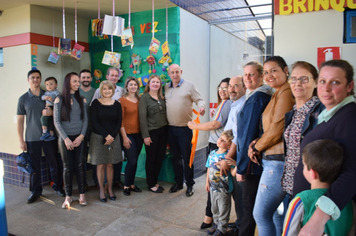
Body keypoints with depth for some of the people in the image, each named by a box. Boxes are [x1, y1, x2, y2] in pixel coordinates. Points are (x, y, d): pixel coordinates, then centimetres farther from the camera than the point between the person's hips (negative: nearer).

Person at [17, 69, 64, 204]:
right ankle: (35, 191, 21)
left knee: (54, 163, 7)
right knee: (35, 166, 6)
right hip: (32, 138, -1)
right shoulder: (23, 99, 3)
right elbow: (20, 120, 3)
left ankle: (57, 186, 23)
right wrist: (21, 140, -1)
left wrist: (52, 112, -14)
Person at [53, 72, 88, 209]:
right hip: (65, 138, -2)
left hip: (79, 137, 2)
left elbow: (85, 119, 5)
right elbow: (57, 121, -4)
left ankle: (82, 194, 15)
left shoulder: (82, 100, 7)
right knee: (67, 167, 3)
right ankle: (68, 196, 15)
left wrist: (81, 136, -7)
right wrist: (66, 138, -10)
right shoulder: (59, 100, 0)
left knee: (80, 165, 4)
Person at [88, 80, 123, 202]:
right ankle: (101, 190, 17)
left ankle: (110, 189, 21)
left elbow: (119, 122, 2)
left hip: (113, 137, 2)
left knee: (110, 164, 8)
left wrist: (111, 136, -10)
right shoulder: (96, 103, -2)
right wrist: (106, 135, -14)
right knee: (100, 165, 4)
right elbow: (94, 122, -7)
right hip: (98, 137, -2)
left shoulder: (117, 104, 5)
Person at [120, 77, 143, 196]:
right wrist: (124, 137, -11)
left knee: (134, 160, 9)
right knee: (132, 161, -5)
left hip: (138, 134, 5)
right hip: (128, 134, -4)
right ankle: (126, 185, 14)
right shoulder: (122, 100, -4)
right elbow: (120, 120, -7)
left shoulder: (140, 100, 10)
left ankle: (132, 184, 25)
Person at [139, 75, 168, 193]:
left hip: (163, 131, 6)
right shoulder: (144, 97, -6)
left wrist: (167, 129, 7)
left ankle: (155, 182, 25)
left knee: (160, 158, 10)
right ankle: (151, 184, 18)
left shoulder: (162, 98, 11)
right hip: (152, 132, -5)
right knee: (151, 159, 4)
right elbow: (142, 117, -10)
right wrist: (145, 135, -14)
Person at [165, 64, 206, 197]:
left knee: (187, 157, 1)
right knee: (176, 157, 14)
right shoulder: (166, 87, 11)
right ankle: (178, 182, 28)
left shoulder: (189, 85, -1)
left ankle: (190, 184, 16)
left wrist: (201, 106, -24)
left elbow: (199, 100, -2)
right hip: (171, 128, 4)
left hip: (185, 127, -4)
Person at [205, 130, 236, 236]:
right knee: (215, 209, 24)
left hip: (224, 189, -6)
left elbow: (233, 173, -26)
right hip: (213, 187, 6)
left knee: (223, 210, 13)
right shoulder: (212, 153, -2)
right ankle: (216, 224, 45)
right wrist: (207, 182, 11)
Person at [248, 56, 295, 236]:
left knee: (261, 214, -1)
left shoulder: (285, 93, -14)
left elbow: (277, 129, -18)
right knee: (277, 213, 20)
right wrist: (257, 142, 3)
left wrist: (256, 147, -4)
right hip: (274, 160, 10)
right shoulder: (278, 94, 18)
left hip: (277, 162, -10)